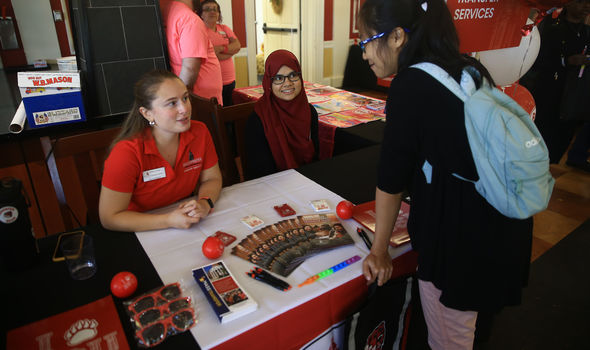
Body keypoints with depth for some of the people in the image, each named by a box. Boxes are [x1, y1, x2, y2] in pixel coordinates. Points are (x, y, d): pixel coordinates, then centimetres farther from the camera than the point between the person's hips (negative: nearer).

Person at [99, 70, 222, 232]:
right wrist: (169, 220, -27)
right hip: (141, 231, -5)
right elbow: (110, 218, -18)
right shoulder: (128, 152, -23)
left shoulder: (199, 132, -10)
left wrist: (204, 203, -19)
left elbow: (212, 179, 3)